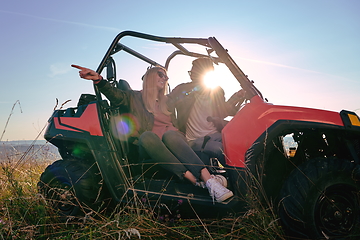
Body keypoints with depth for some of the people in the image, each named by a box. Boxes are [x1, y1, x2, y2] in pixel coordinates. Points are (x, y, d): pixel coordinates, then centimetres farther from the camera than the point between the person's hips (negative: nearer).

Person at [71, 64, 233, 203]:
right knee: (147, 136, -35)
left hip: (173, 142, 2)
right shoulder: (135, 98, 20)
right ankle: (193, 180, -43)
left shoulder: (168, 101, 29)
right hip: (148, 149, -1)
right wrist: (98, 79, -19)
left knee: (169, 135, -33)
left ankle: (208, 178, -50)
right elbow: (116, 95, -1)